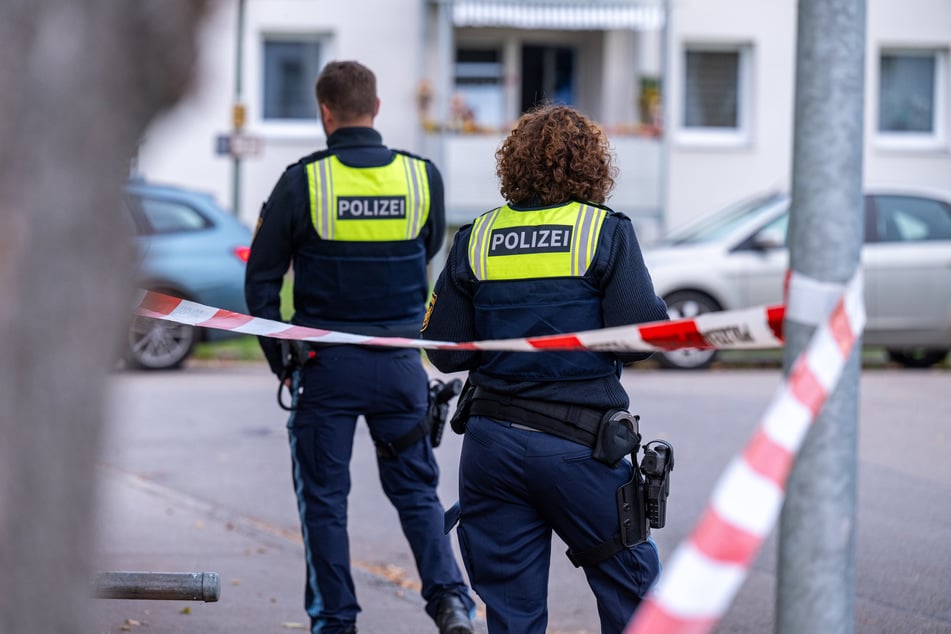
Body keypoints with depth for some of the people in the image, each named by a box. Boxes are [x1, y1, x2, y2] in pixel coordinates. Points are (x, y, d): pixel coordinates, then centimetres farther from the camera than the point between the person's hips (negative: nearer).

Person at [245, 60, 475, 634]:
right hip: (401, 366, 2)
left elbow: (261, 279, -3)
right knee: (416, 490, 14)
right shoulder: (422, 177, -3)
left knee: (325, 499, 9)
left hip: (326, 365, -2)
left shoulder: (303, 182, -10)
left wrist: (280, 359, 8)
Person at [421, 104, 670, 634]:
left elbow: (445, 351, 4)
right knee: (631, 586, 9)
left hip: (492, 441, 3)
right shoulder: (606, 232, -5)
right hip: (576, 445, -3)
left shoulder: (476, 239, 4)